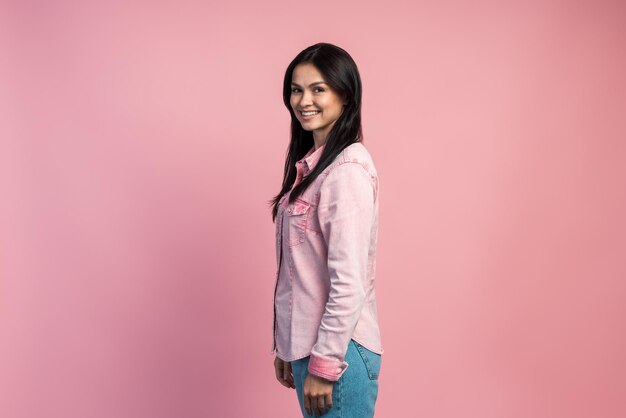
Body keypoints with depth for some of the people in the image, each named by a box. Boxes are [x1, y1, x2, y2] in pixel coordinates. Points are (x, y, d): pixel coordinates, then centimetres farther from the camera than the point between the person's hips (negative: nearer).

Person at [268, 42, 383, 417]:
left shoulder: (347, 169, -17)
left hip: (337, 349, -8)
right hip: (307, 343, 8)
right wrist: (287, 347, 14)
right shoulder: (310, 162, 10)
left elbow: (349, 282, -20)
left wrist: (324, 365, -17)